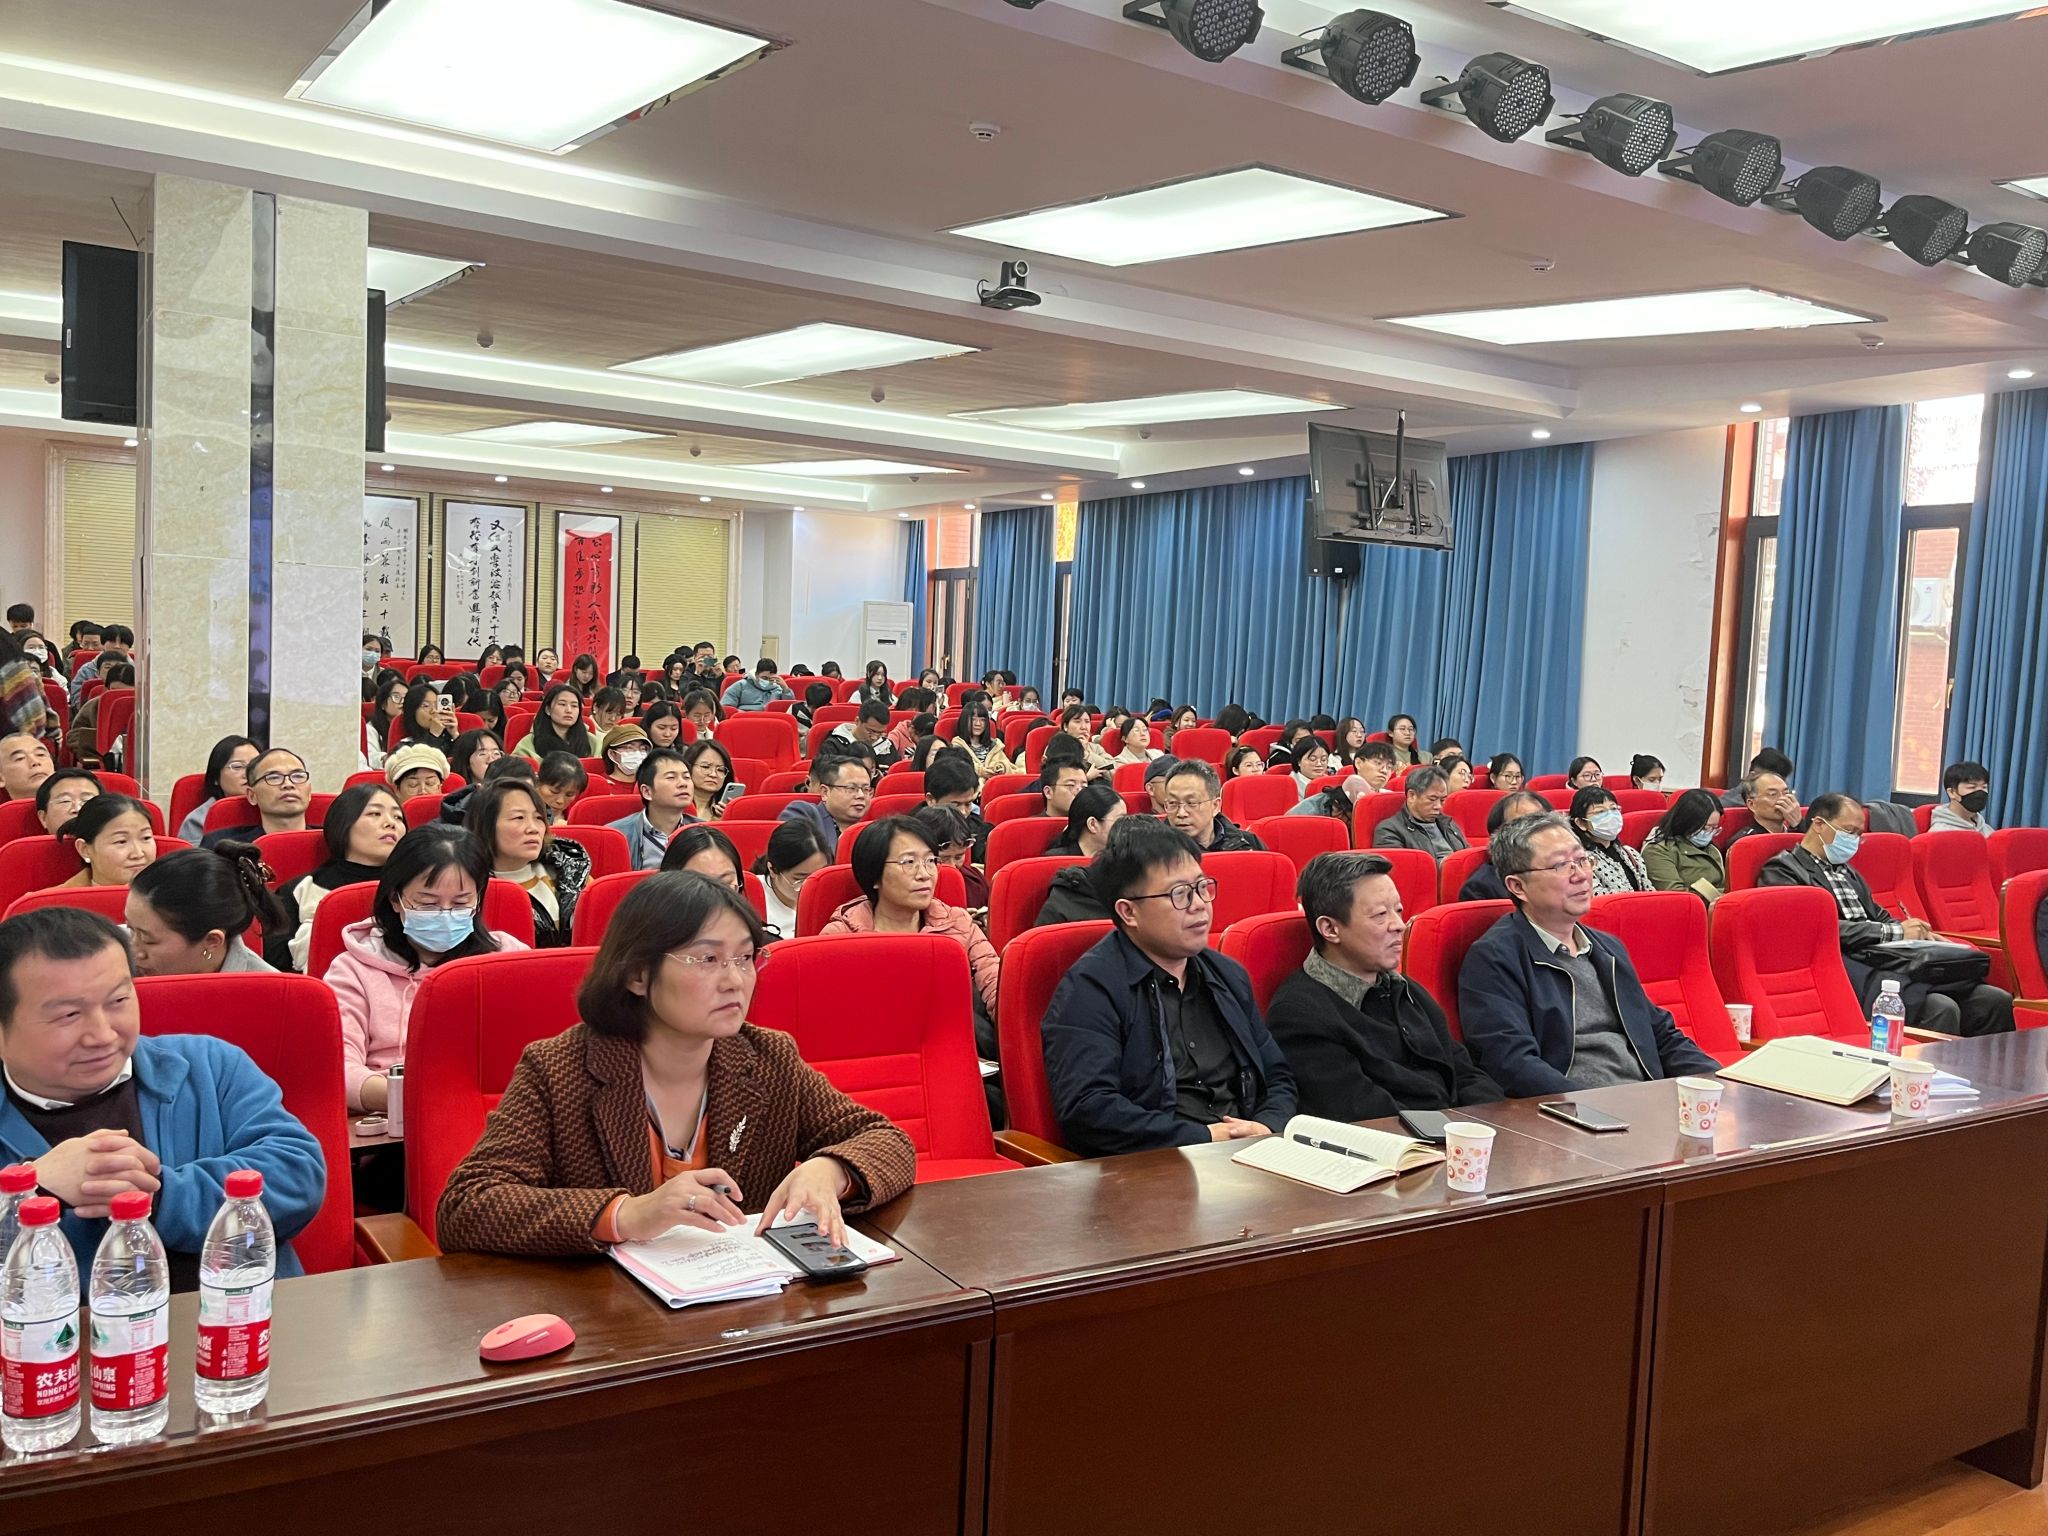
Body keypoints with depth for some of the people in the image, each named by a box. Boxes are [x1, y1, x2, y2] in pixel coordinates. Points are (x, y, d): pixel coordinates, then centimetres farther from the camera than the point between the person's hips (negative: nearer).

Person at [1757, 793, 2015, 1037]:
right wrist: (1896, 932, -10)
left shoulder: (1846, 871, 27)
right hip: (1852, 973, -9)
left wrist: (1919, 934, 5)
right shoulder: (1782, 871, -2)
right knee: (1941, 1009, -31)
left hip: (1887, 962, 9)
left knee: (1997, 1001, -9)